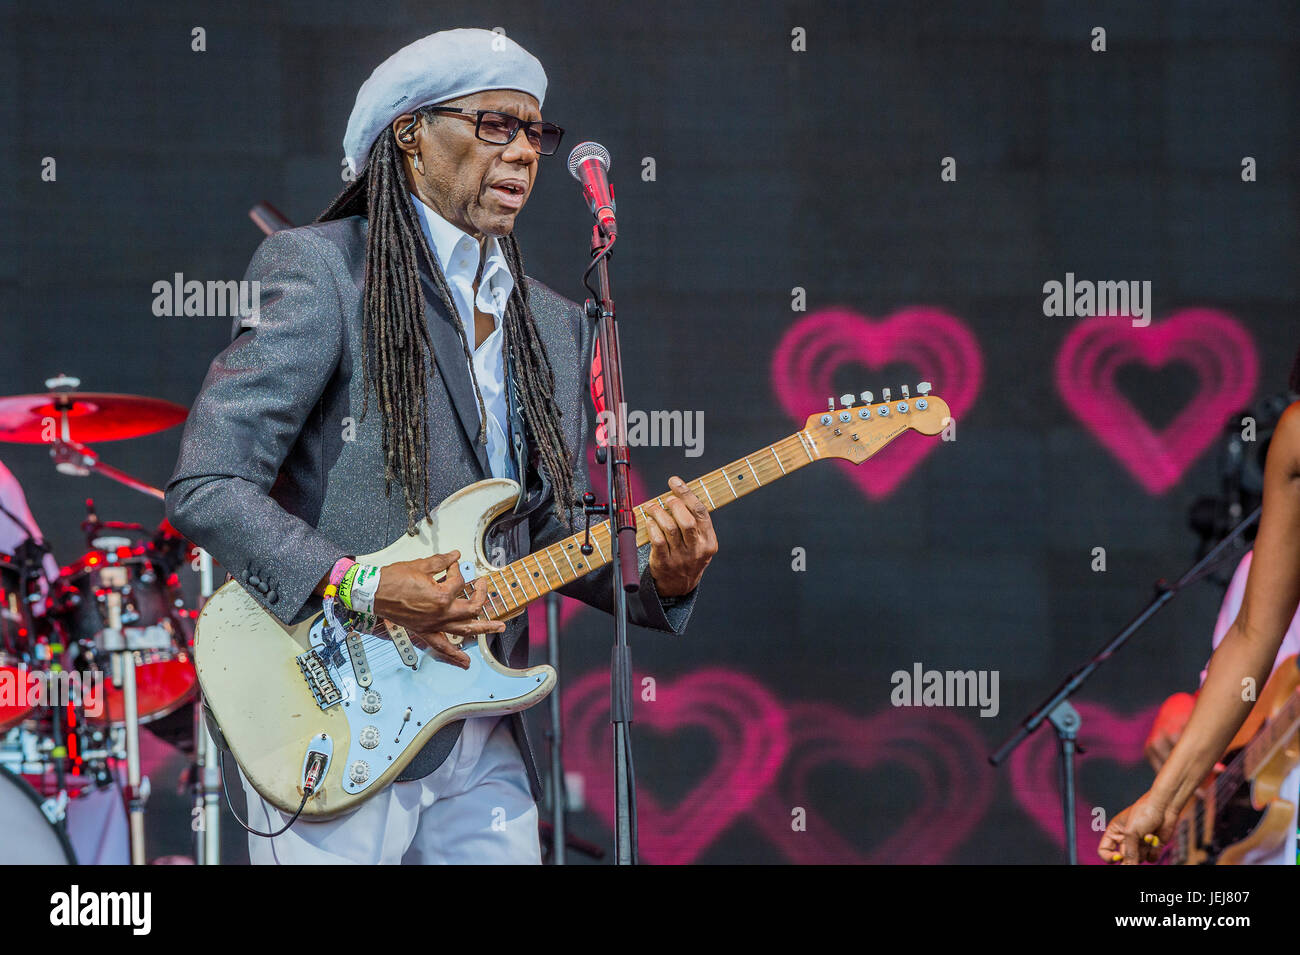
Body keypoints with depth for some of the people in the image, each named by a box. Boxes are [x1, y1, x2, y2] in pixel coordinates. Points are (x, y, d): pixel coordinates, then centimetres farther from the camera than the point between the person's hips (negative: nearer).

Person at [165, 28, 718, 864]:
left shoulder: (556, 327, 17)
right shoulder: (321, 272, -6)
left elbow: (555, 532, 16)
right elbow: (205, 488, -12)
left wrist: (660, 577, -4)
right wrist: (360, 588, -21)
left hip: (482, 744, 6)